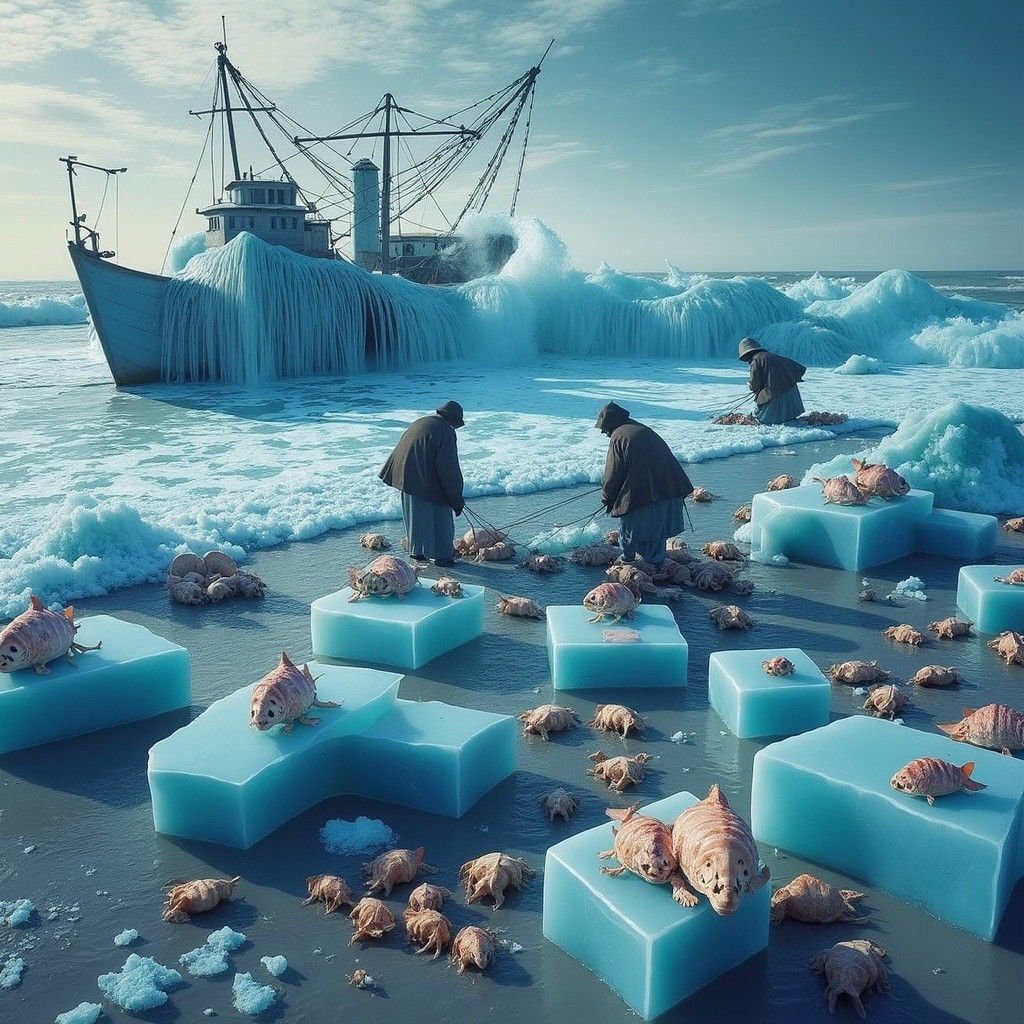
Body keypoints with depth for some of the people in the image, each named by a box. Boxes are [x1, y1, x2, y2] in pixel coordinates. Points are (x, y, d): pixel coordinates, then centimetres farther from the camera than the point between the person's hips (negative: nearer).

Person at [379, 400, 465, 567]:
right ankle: (442, 555, 11)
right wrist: (457, 500, -7)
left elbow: (401, 451, 21)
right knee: (438, 515, 5)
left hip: (406, 477, 8)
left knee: (415, 515, 19)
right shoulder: (446, 432, -11)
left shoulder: (420, 422, 14)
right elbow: (449, 468, -14)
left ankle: (417, 551, 28)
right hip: (426, 482, -8)